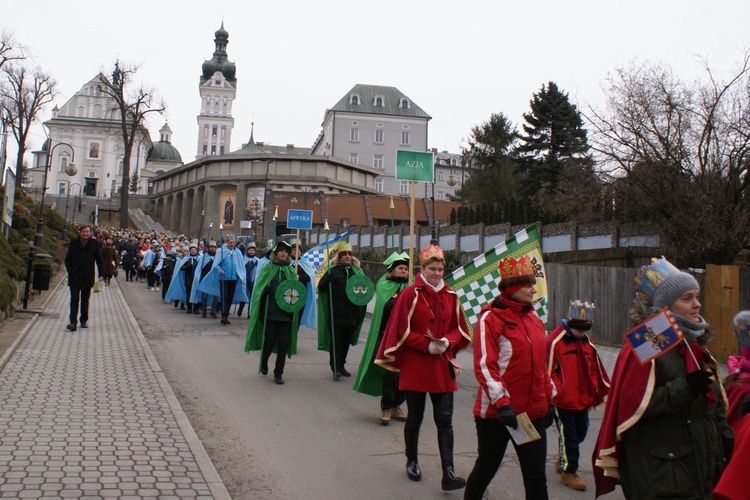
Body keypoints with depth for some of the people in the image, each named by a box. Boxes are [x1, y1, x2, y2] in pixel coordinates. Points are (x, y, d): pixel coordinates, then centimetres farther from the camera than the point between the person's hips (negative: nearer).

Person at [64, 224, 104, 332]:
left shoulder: (94, 244, 0)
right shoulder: (73, 243, 1)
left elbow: (99, 260, 3)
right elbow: (68, 259, 7)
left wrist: (101, 275, -5)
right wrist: (70, 271, -7)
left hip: (88, 278, 0)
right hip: (75, 277, 0)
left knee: (85, 300, 11)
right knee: (74, 299, -5)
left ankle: (84, 320, 23)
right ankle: (73, 322, -7)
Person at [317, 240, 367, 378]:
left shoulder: (356, 271, 10)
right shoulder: (333, 270, -2)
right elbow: (321, 287, -8)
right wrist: (328, 278, -27)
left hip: (351, 313, 4)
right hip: (336, 313, -4)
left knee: (346, 341, 12)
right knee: (335, 340, -3)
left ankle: (341, 365, 23)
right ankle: (335, 367, 4)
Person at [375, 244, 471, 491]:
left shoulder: (450, 296, 5)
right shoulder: (410, 294, -7)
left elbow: (459, 329, 11)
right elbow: (402, 330, -8)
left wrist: (447, 341, -9)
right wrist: (427, 345, -16)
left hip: (443, 366, 3)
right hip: (415, 366, -3)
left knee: (445, 419, -1)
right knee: (414, 417, 11)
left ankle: (448, 474, 0)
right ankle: (412, 461, 31)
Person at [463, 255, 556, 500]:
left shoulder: (534, 320, 11)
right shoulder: (490, 318, -11)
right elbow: (484, 366, -16)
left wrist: (549, 400, 18)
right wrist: (501, 402, -22)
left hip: (533, 412, 6)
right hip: (495, 412, -6)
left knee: (536, 477, 7)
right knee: (487, 468, 11)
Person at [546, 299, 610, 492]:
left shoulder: (587, 342, 10)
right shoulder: (554, 341, -15)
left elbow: (594, 369, 17)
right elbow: (548, 370, -16)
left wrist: (601, 392, 15)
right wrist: (555, 391, -19)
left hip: (582, 399, 8)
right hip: (563, 400, -7)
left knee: (581, 431, 18)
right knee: (568, 435, 3)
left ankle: (562, 459, 40)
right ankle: (568, 471, 19)